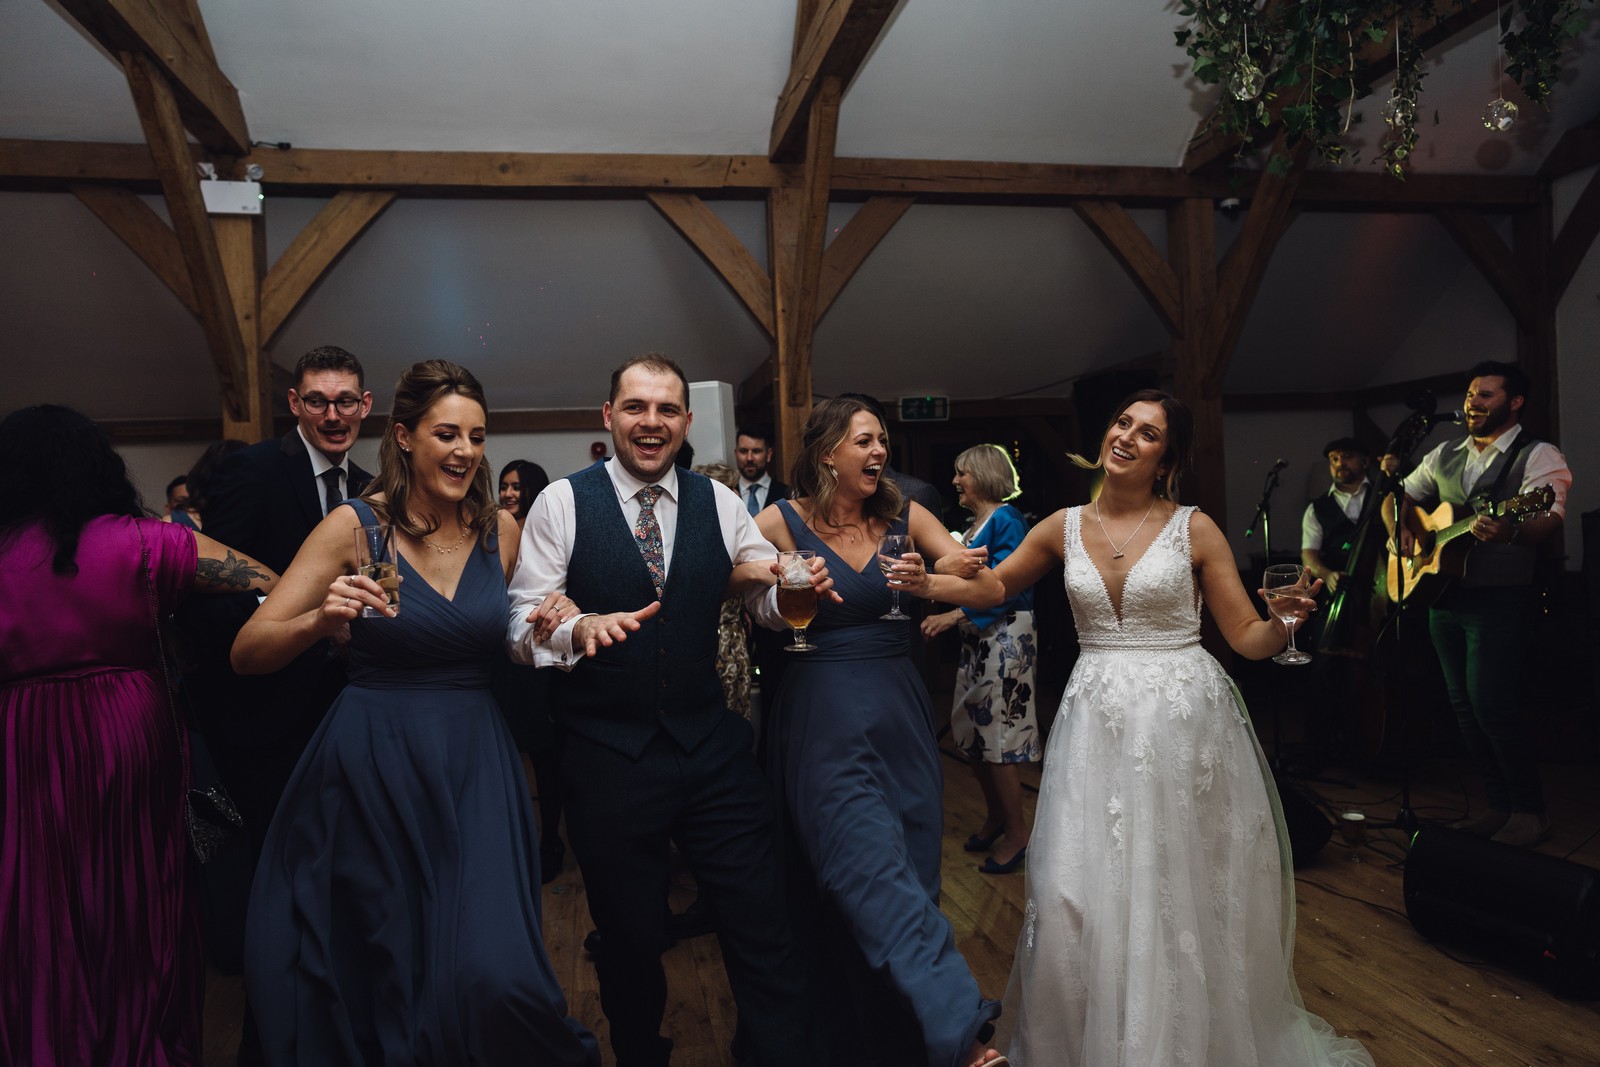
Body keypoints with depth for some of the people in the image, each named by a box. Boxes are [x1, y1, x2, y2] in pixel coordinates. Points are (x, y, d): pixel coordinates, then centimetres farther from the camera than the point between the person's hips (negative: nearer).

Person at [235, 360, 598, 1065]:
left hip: (474, 766, 2)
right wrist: (320, 622, -26)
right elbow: (247, 654, -7)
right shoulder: (355, 525, -6)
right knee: (378, 967, 10)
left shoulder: (501, 529, 3)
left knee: (491, 971, -8)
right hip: (372, 767, -1)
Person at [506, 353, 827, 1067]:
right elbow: (521, 627, -7)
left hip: (712, 747, 2)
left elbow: (771, 597, 8)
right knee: (629, 942, 17)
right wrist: (580, 629, -28)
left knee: (764, 936, 5)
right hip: (606, 758, -1)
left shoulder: (720, 503, 5)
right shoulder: (562, 503, -3)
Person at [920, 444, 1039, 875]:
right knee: (972, 730, 13)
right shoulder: (975, 524, 14)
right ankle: (994, 816, 30)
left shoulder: (1006, 520, -13)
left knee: (997, 734, -3)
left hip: (1005, 637, -9)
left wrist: (954, 615, -26)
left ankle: (1017, 833, 11)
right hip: (977, 636, 9)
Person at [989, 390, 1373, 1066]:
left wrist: (1284, 620, -20)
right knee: (1081, 895, 1)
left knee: (1181, 894, 7)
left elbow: (1249, 639, 1)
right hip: (1097, 724, 2)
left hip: (1184, 719, -2)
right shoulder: (1064, 529, 5)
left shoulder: (1195, 530, -1)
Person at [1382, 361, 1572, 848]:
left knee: (1491, 705, -12)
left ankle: (1530, 811, 7)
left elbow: (1547, 519, -21)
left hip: (1501, 600, -6)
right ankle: (1500, 806, 22)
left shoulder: (1539, 456, -5)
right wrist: (1402, 529, 2)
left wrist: (1511, 531, -44)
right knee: (1464, 706, 9)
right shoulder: (1444, 456, 15)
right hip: (1442, 594, 7)